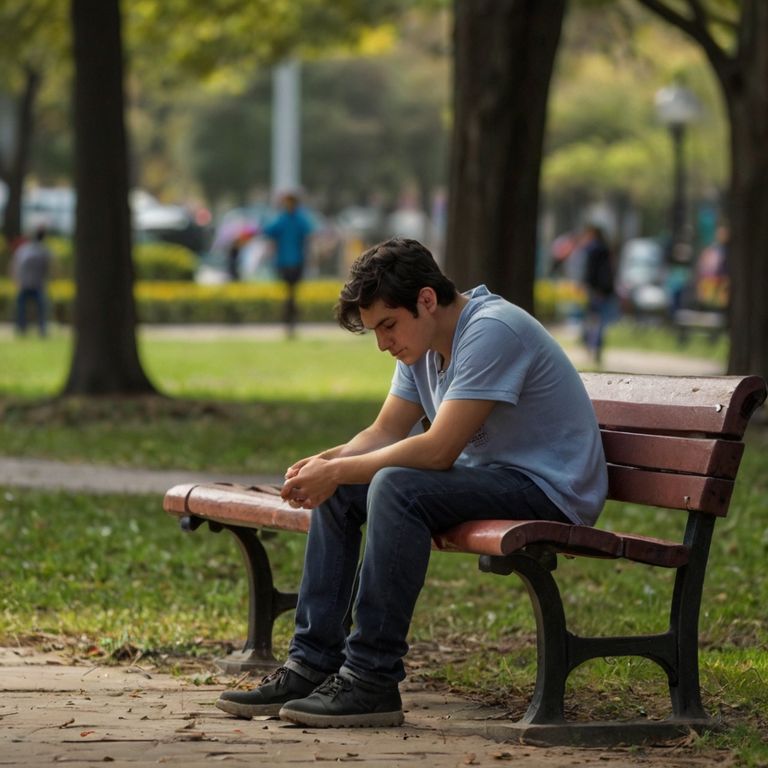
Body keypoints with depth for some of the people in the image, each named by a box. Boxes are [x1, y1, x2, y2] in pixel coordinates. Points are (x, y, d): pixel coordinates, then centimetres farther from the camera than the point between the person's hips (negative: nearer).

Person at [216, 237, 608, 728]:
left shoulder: (490, 331, -22)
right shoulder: (423, 343, 8)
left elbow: (438, 449, -27)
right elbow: (385, 433, 10)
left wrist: (337, 472, -20)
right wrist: (327, 463, -10)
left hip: (548, 489, -10)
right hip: (487, 476, 10)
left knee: (395, 488, -30)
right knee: (337, 493, 5)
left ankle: (373, 681, -25)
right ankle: (313, 663, 4)